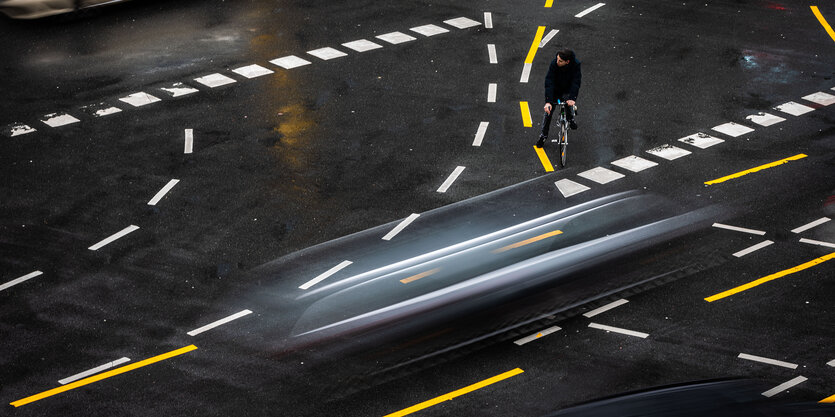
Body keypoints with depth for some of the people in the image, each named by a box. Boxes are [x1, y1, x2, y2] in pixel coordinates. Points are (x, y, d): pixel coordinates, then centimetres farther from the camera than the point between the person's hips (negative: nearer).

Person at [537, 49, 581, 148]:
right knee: (548, 111, -1)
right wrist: (548, 101, -41)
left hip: (568, 90, 0)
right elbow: (549, 83, -32)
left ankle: (570, 118, 12)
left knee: (569, 102, -25)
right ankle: (543, 135, 17)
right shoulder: (554, 64, -29)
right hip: (555, 90, 1)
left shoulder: (576, 65, -29)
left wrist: (572, 98, -47)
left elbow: (576, 82, -32)